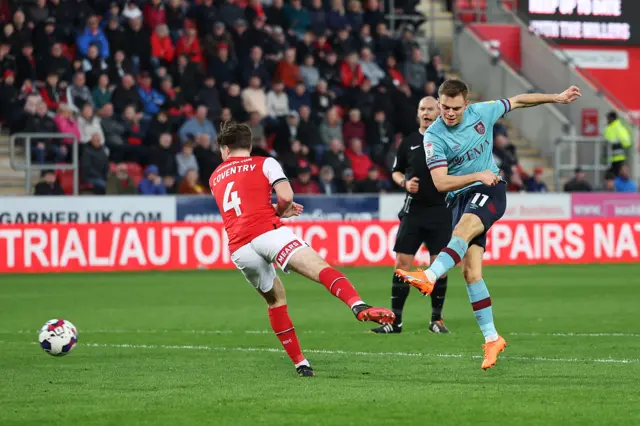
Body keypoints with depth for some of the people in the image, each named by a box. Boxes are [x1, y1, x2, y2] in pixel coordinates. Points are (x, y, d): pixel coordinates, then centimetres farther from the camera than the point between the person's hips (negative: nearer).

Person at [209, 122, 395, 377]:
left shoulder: (215, 178, 30)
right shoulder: (264, 164, 16)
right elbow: (286, 196, 0)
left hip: (238, 249, 4)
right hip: (267, 232, -4)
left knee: (274, 299, 22)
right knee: (321, 269, -20)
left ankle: (300, 364, 15)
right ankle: (359, 306, -49)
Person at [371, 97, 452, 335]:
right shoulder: (409, 143, 6)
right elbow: (396, 172, 16)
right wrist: (404, 183, -4)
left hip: (441, 210, -1)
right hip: (413, 210, 1)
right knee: (402, 263, -3)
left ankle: (436, 319, 13)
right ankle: (395, 320, 2)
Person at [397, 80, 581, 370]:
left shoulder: (482, 112, -2)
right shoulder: (434, 136, -9)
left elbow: (517, 101, 16)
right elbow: (441, 183, -16)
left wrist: (557, 97, 22)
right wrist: (477, 175, -23)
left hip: (489, 191, -1)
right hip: (460, 198, 1)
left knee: (464, 228, -34)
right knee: (470, 271, -8)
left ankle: (430, 276, -56)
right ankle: (491, 338, -1)